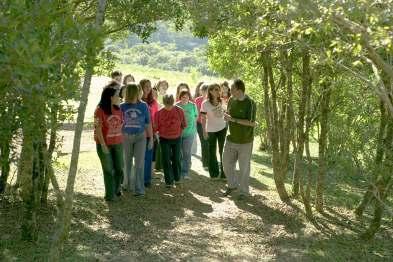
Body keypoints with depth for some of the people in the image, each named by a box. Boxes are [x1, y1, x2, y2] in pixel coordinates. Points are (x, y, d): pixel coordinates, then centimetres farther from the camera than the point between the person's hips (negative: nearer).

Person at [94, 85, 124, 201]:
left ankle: (116, 189, 32)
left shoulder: (118, 110, 4)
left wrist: (121, 140, 6)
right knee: (108, 170, 4)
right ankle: (110, 195, 16)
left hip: (117, 143, 5)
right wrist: (103, 145, -18)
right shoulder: (100, 110, -13)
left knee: (119, 168, 9)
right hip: (104, 144, -5)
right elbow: (98, 129, -14)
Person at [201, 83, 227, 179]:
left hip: (222, 128, 4)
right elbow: (203, 118, -13)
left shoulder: (221, 101, -2)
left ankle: (224, 172, 14)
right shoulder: (205, 103, -16)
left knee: (223, 151, 5)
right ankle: (214, 173, 23)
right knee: (212, 151, 10)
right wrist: (204, 131, -15)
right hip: (211, 130, -3)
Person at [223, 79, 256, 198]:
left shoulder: (250, 103, -17)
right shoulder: (231, 100, 1)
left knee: (244, 168, 6)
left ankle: (244, 191, 24)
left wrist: (234, 119, -24)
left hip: (245, 142, -5)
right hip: (231, 139, 6)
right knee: (227, 164, 13)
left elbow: (252, 123, -21)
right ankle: (232, 185, 36)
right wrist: (227, 118, -9)